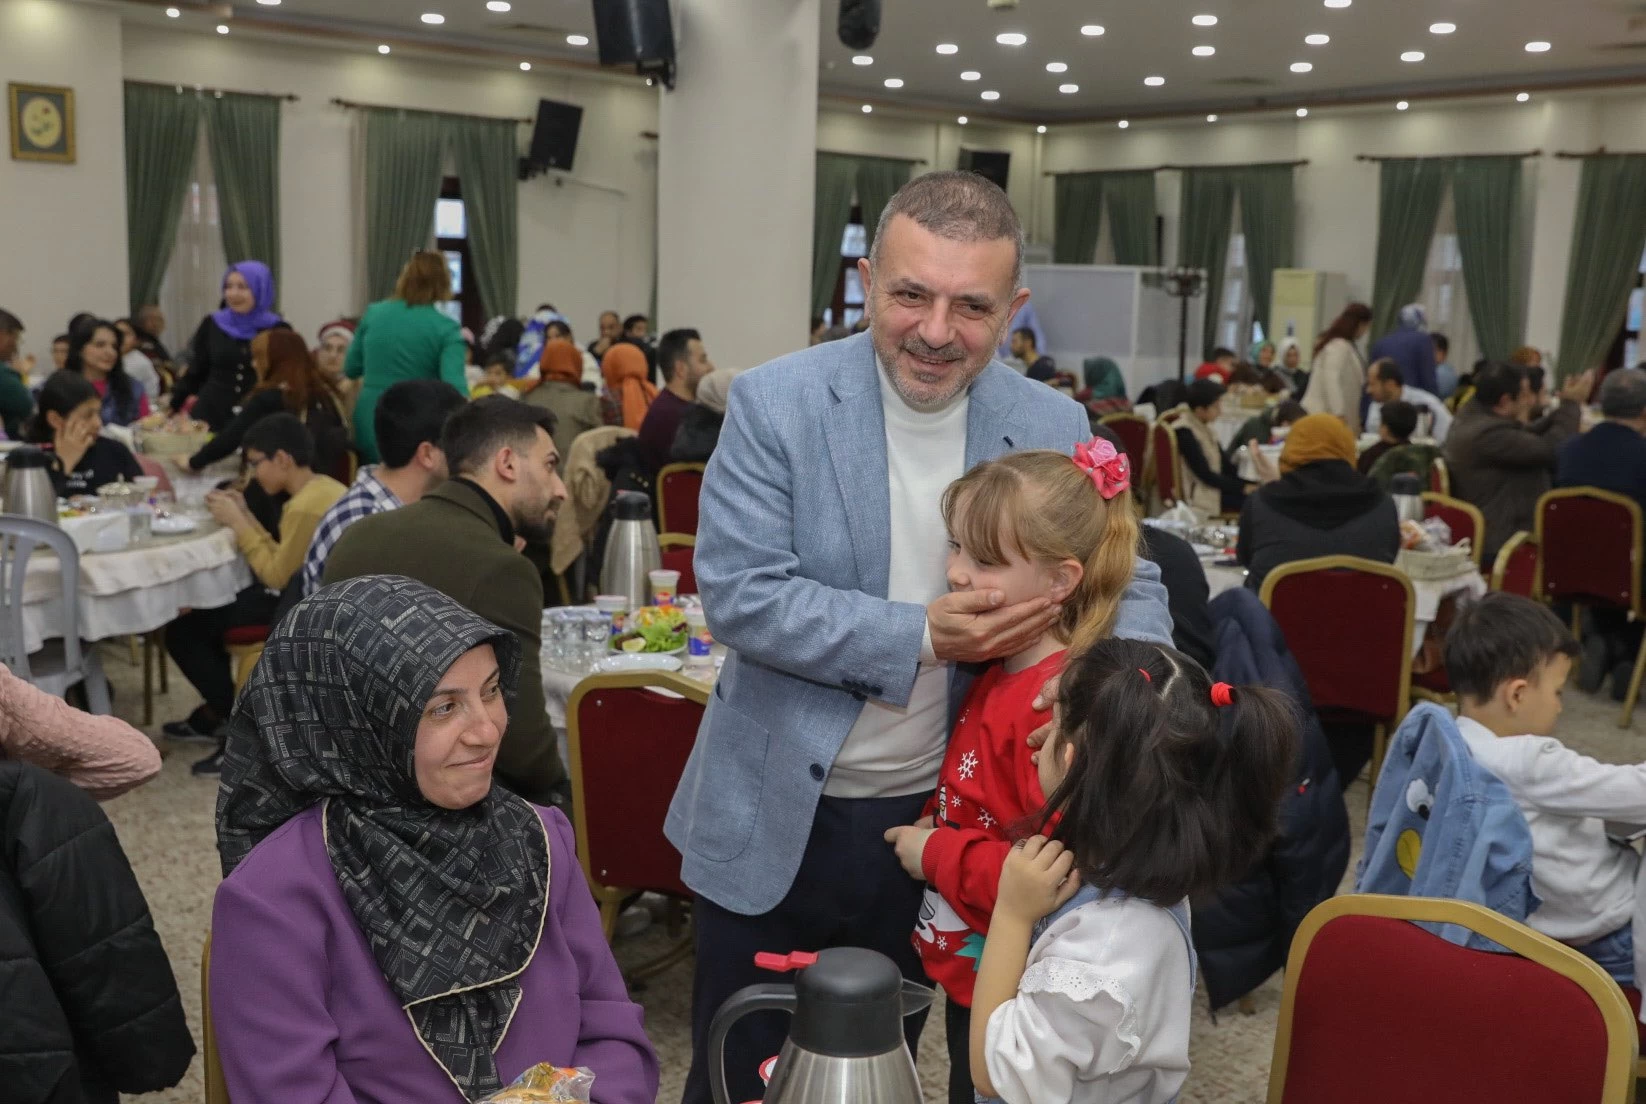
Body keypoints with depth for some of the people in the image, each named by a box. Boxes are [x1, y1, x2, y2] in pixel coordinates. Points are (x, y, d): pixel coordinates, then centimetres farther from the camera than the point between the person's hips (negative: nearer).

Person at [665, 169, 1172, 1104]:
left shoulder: (1054, 429, -4)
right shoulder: (776, 403, -13)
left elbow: (1131, 586, 1)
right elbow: (739, 594, -18)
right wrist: (922, 638, -27)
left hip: (933, 823, 2)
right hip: (776, 821, -2)